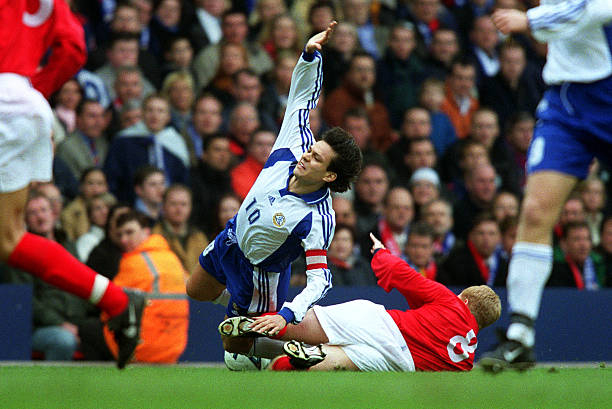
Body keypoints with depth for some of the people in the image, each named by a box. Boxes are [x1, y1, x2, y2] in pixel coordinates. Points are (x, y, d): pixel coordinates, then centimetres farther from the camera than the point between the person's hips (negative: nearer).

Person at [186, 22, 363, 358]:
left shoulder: (318, 219, -37)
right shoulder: (294, 148, -22)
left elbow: (320, 279, -35)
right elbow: (303, 95, -16)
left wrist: (287, 315, -48)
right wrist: (310, 54, -32)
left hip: (260, 269, -7)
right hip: (232, 239, 7)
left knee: (235, 349, 7)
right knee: (196, 291, 29)